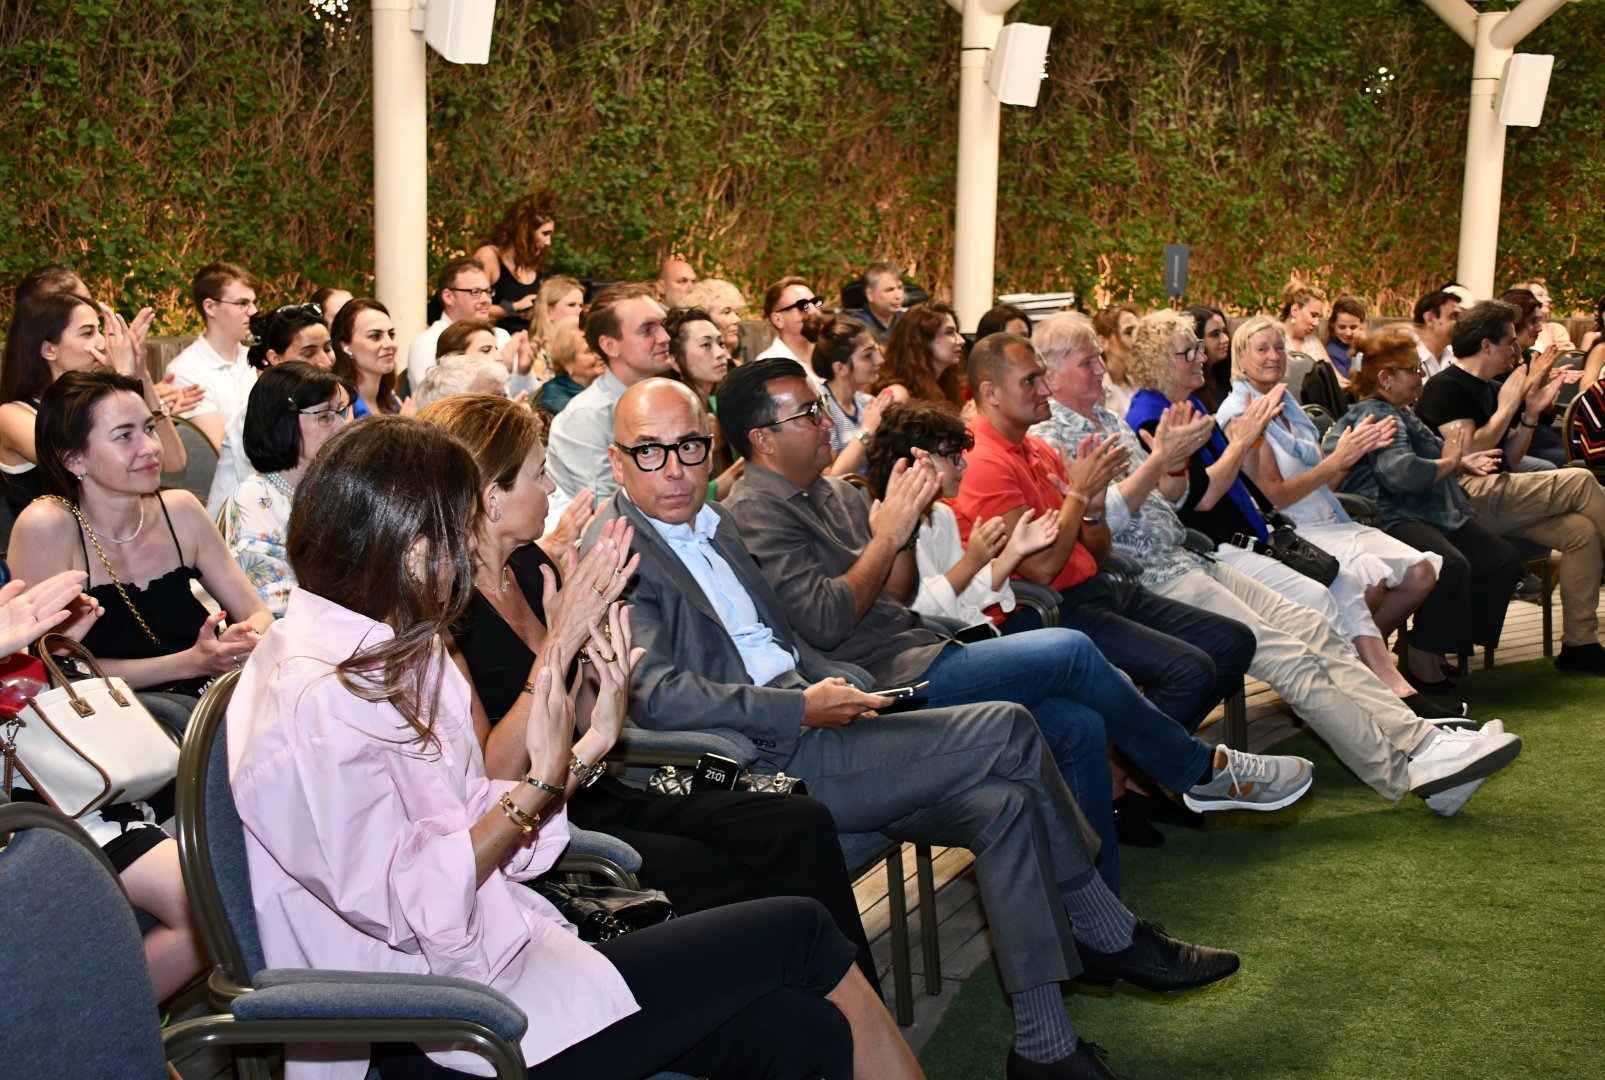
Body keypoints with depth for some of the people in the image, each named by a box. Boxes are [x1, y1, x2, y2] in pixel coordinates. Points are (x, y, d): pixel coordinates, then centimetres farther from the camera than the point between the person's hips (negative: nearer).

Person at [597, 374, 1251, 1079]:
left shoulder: (713, 520, 18)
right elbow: (654, 694, -21)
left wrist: (843, 687, 3)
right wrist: (803, 709, -20)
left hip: (800, 718, 9)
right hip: (763, 760, -9)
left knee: (1005, 801, -7)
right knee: (1006, 731, -14)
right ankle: (1110, 934, 1)